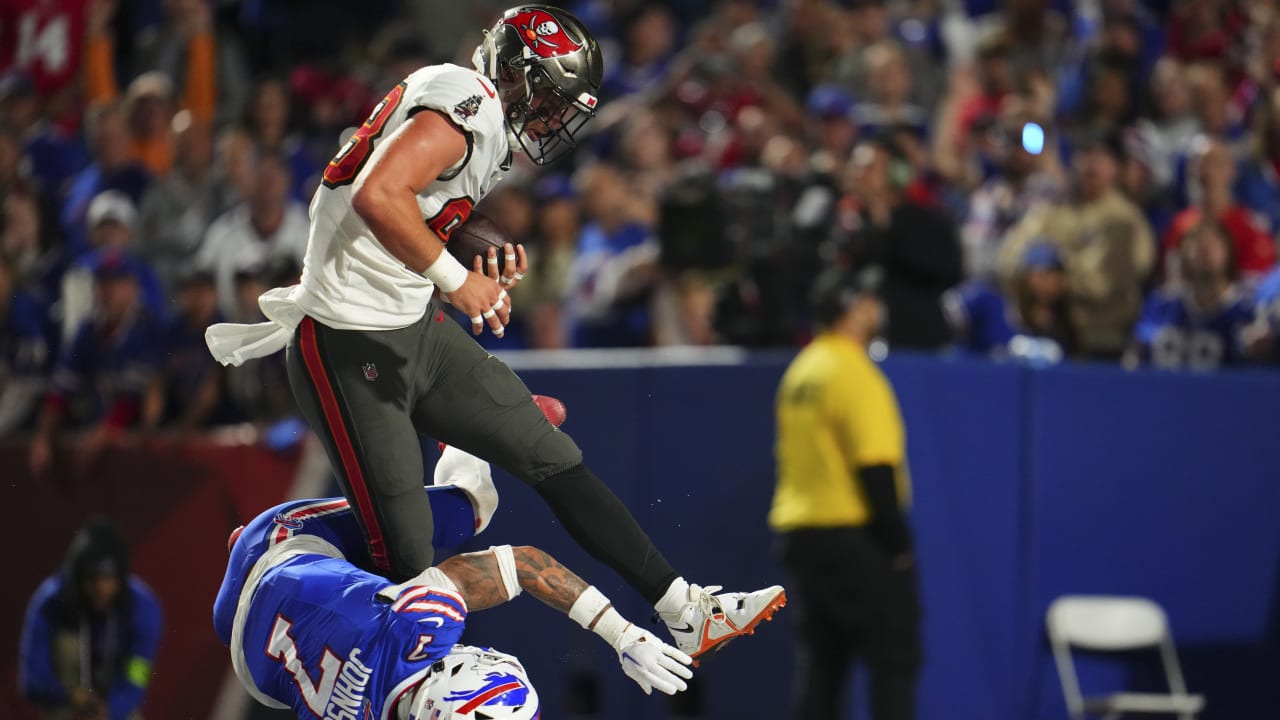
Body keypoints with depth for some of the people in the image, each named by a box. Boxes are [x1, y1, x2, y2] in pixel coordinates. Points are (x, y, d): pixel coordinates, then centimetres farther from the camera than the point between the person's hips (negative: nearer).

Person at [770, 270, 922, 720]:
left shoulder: (799, 372, 12)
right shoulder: (855, 373, -13)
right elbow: (875, 467, -18)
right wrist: (898, 542, -12)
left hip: (795, 531, 8)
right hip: (851, 532, -8)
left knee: (818, 663, 10)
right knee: (895, 658, -3)